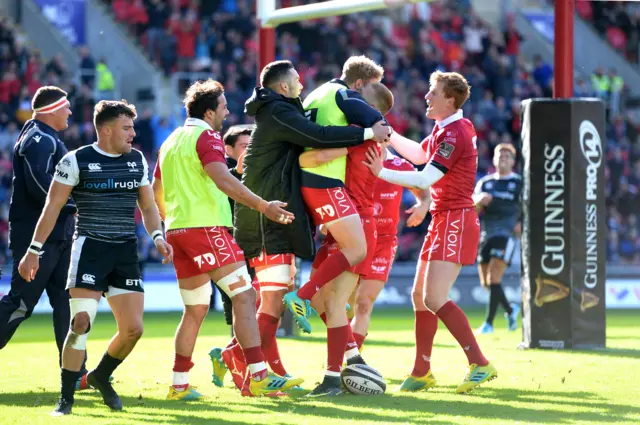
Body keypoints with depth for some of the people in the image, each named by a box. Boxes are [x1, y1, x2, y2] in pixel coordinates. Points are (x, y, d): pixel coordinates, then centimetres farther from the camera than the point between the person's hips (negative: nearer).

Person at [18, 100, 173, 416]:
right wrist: (34, 250, -3)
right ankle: (66, 398, -5)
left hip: (126, 253, 5)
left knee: (133, 328, -1)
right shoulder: (76, 161, -4)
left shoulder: (137, 160, 11)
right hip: (89, 248, -5)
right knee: (81, 323, -14)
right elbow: (52, 207, -1)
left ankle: (101, 377, 26)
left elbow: (148, 205, 19)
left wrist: (157, 236, 1)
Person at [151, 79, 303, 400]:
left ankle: (179, 385, 14)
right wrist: (263, 206, -25)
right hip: (207, 227, -9)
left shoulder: (171, 142, 19)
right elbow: (223, 179, -23)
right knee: (244, 296, -11)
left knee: (195, 310, 15)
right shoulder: (206, 137, -7)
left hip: (178, 230, 9)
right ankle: (259, 377, -21)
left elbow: (156, 194, 24)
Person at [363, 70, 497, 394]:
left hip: (455, 220, -10)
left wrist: (382, 173, -19)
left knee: (435, 298, -18)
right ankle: (421, 373, 19)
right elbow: (419, 154, 29)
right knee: (420, 295, 12)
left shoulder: (454, 133, -18)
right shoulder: (445, 129, 13)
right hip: (442, 220, 10)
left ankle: (480, 364, -18)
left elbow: (425, 179, -23)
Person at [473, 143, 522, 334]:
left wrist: (523, 223, -13)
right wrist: (479, 201, -14)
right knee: (485, 282, 8)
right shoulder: (484, 183, 14)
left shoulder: (519, 184, 3)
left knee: (493, 277, -16)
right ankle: (510, 310, 32)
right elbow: (474, 210, 8)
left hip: (506, 234, -5)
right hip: (485, 234, 5)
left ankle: (489, 323, -14)